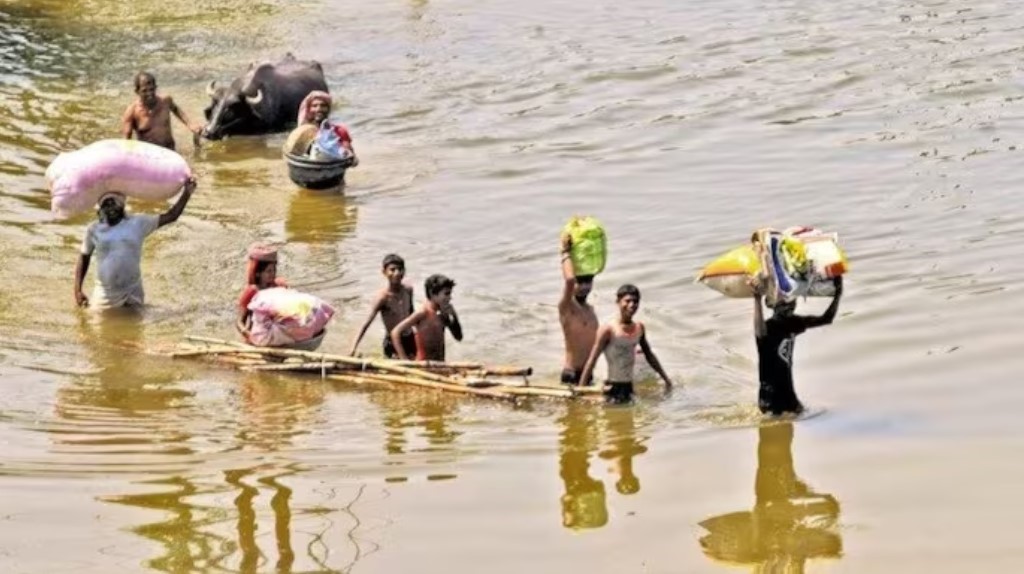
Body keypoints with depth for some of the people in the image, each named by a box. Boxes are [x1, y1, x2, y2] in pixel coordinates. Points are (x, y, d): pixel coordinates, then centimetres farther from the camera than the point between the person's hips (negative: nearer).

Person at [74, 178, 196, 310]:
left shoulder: (137, 224, 0)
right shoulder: (94, 230, 0)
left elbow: (170, 216, 0)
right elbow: (84, 258, 9)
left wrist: (186, 194, -10)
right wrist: (78, 290, 2)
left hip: (132, 294, 1)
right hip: (105, 294, -1)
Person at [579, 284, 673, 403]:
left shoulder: (639, 328, 6)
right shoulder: (608, 330, -12)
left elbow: (649, 355, 20)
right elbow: (592, 360, -12)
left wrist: (665, 378, 24)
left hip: (629, 386, 6)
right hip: (613, 387, -6)